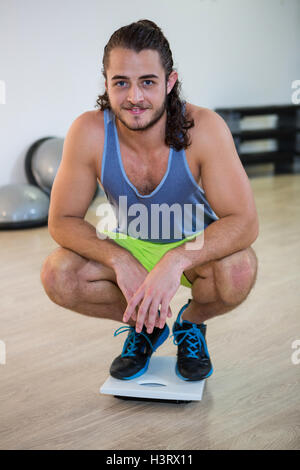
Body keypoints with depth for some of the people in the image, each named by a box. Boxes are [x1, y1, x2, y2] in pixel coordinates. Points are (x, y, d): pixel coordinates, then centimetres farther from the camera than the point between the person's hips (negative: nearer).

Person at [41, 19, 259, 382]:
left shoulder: (204, 128, -28)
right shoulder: (88, 132, -23)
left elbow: (244, 221, -29)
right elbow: (62, 220, -16)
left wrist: (176, 260, -45)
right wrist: (121, 261, -33)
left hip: (198, 245, -1)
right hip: (130, 246, 2)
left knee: (238, 270, -34)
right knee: (57, 275, -24)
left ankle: (192, 322, 3)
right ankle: (145, 325, 6)